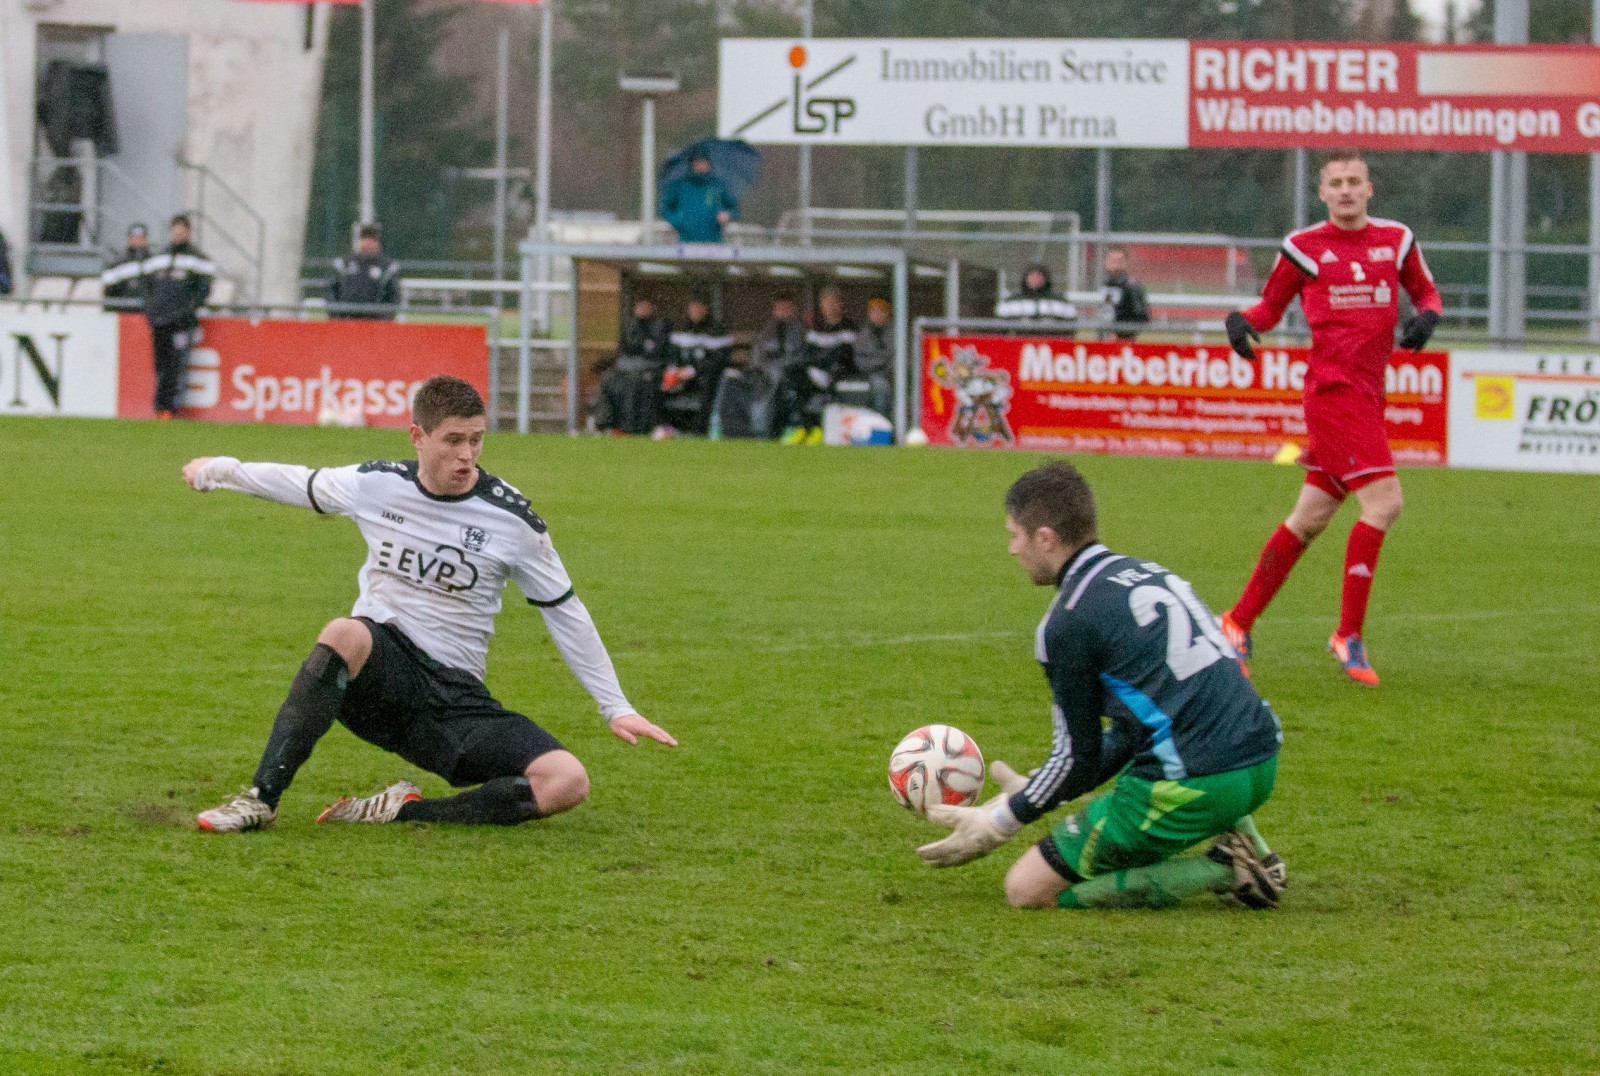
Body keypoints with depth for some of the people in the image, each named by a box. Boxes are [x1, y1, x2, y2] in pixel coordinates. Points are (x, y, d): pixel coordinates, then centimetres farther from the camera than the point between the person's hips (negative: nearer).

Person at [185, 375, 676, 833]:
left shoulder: (511, 517, -4)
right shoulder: (377, 484, 0)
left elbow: (564, 612, 5)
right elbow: (300, 483, 21)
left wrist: (616, 708, 4)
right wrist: (218, 470, 35)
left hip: (457, 696, 0)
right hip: (379, 666, 0)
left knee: (568, 782, -25)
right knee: (346, 634, -40)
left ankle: (405, 811, -17)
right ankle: (261, 799, -35)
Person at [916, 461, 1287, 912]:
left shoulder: (1068, 621, -6)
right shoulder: (1147, 572, 18)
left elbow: (1078, 758, -1)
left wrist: (1000, 822, 12)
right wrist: (1033, 795, 29)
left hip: (1192, 787, -8)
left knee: (1027, 888, 1)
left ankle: (1221, 871, -6)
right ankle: (1241, 836, 14)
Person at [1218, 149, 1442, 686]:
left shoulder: (1396, 240, 11)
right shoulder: (1304, 248, 1)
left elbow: (1426, 292, 22)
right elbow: (1271, 304, 11)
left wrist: (1426, 316, -1)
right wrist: (1242, 321, -10)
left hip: (1367, 394, 6)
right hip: (1333, 389, -6)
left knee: (1311, 517, 10)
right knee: (1383, 502, -17)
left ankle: (1238, 621, 21)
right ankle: (1349, 633, -10)